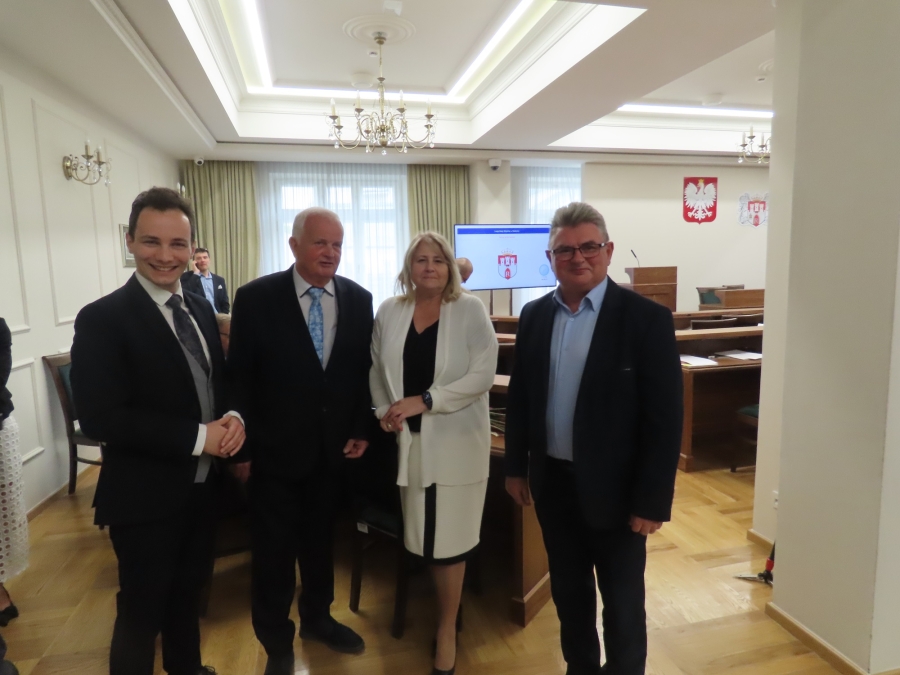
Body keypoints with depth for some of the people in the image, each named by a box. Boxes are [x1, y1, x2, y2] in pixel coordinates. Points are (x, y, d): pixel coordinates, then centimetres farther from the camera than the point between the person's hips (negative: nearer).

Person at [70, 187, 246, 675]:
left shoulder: (200, 308, 3)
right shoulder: (102, 319, -18)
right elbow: (99, 418, -23)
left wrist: (232, 418, -11)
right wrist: (197, 436, -24)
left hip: (202, 486, 7)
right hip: (145, 497, -6)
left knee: (188, 593, 26)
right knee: (142, 611, 14)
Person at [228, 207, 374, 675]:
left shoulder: (359, 299, -1)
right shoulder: (256, 298, -10)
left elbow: (364, 370, 5)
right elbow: (239, 377, -7)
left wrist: (361, 429, 0)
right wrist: (244, 446, -7)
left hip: (334, 447, 3)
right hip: (275, 448, -3)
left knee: (321, 540, 21)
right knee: (273, 551, 13)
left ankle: (317, 617, 45)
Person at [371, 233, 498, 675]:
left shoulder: (470, 309, -6)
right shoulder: (389, 312, 4)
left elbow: (482, 375, -13)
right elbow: (377, 369, 11)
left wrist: (425, 400, -17)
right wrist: (384, 410, -5)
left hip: (455, 440, -3)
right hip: (410, 440, 3)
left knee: (448, 537, 8)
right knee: (422, 535, 12)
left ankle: (447, 627, 30)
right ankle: (449, 602, 39)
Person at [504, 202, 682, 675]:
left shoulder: (647, 319, -13)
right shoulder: (534, 315, 1)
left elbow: (664, 419, -13)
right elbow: (519, 396, 8)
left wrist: (652, 501, -13)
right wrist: (515, 466, 9)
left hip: (613, 488, -4)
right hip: (553, 482, 5)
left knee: (622, 603, 14)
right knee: (568, 591, 22)